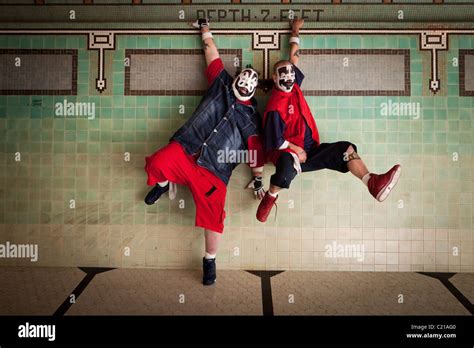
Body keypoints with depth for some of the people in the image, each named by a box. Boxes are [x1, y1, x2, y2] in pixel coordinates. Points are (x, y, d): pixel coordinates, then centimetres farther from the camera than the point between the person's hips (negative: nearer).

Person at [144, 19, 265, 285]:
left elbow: (256, 150, 15)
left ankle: (210, 260, 14)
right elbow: (211, 51, 23)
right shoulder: (222, 83, 17)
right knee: (157, 164, -30)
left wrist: (258, 179, 11)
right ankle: (162, 185, 10)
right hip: (186, 150, 1)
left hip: (213, 170, 0)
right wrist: (205, 28, 24)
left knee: (213, 215, -12)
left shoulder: (252, 117, 15)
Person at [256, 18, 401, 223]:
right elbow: (275, 141, -15)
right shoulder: (276, 106, -15)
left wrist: (295, 32, 25)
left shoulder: (294, 87, 7)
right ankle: (271, 196, -16)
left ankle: (372, 183, -22)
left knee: (345, 148, -9)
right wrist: (297, 150, -12)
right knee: (289, 163, -43)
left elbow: (293, 58, 21)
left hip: (310, 150, 8)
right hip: (290, 152, -8)